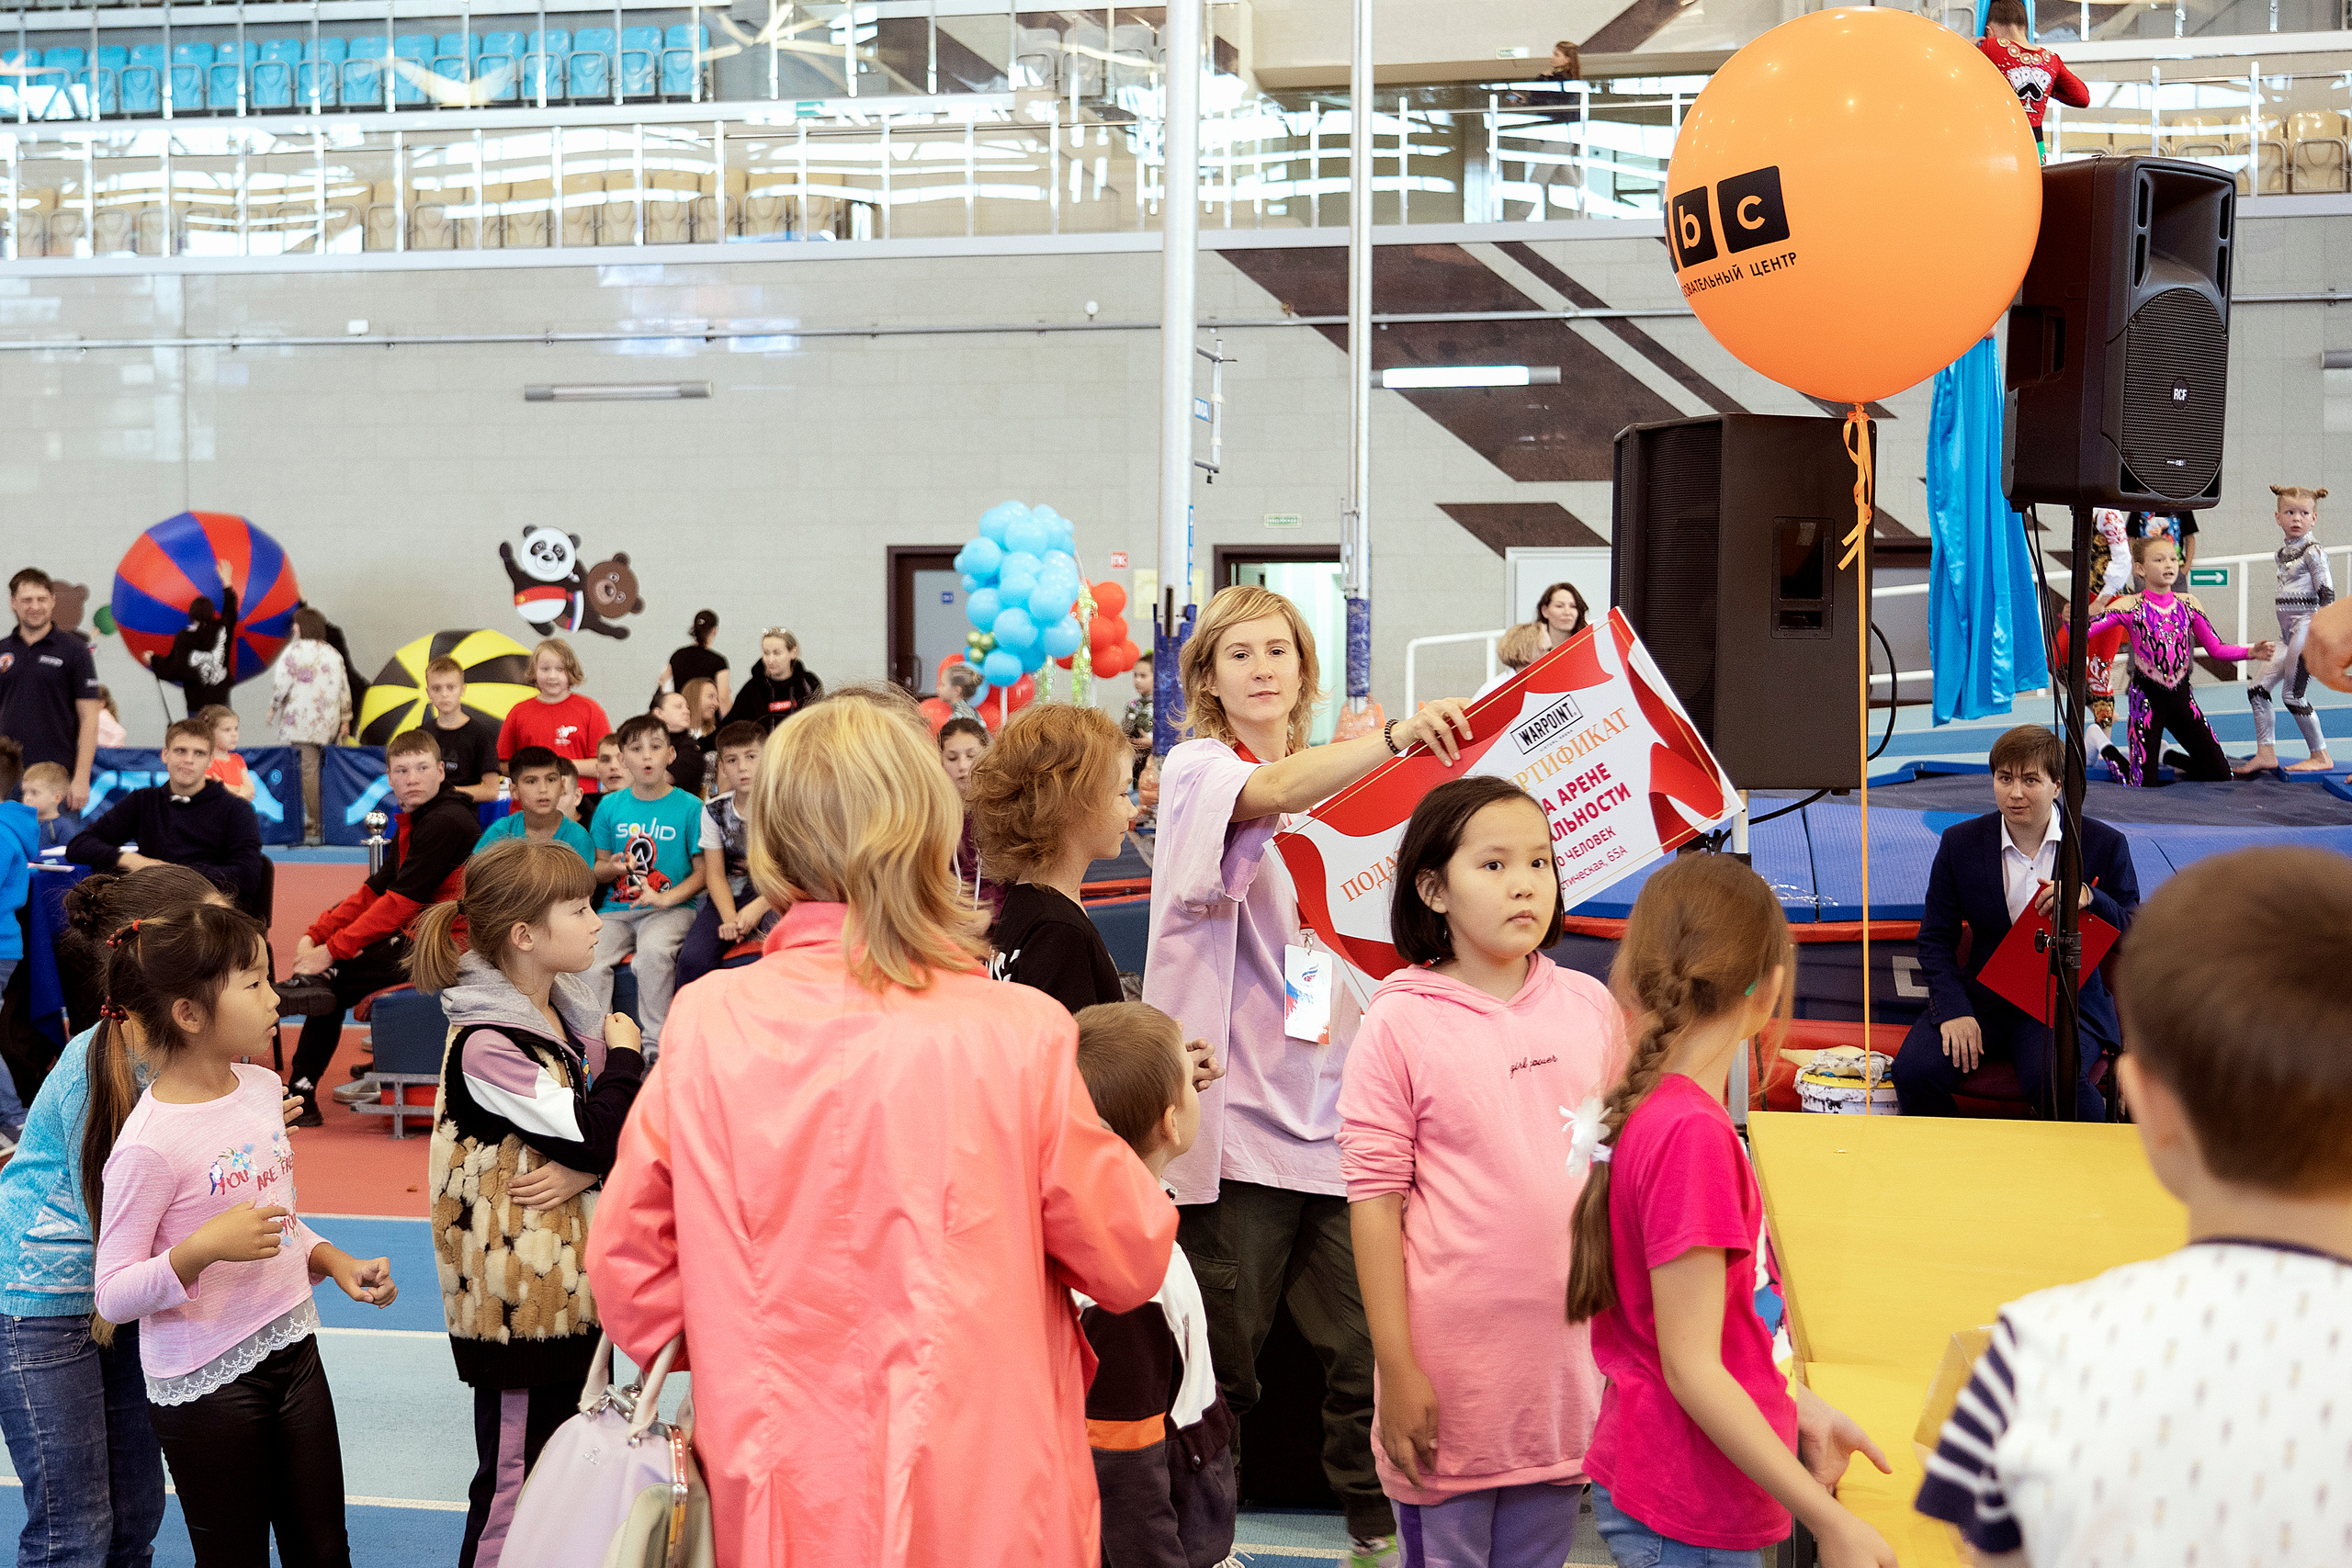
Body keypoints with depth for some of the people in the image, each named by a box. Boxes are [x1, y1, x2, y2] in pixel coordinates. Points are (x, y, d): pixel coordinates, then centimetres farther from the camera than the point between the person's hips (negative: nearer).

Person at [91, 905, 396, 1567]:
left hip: (292, 1349, 7)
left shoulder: (260, 1086, 3)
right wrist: (201, 1250, -32)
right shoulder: (151, 1145, -21)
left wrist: (333, 1261, 2)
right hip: (206, 1383, -7)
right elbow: (113, 1296, -18)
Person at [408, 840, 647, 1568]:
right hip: (518, 1298, -8)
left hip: (576, 1281, 8)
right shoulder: (485, 1045, -22)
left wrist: (584, 1171, -16)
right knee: (515, 1478, 4)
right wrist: (622, 1056, -8)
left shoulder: (572, 1011, 5)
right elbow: (598, 1137, -23)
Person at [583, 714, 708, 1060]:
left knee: (654, 950, -35)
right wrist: (611, 868, -7)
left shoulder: (689, 807, 2)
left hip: (671, 906, -3)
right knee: (588, 963, -25)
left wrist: (664, 898, -14)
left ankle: (655, 1045, -25)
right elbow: (599, 867, 18)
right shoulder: (610, 806, 11)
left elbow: (702, 872, 2)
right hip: (617, 910, 3)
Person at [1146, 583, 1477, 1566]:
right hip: (1236, 1108, -5)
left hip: (1333, 1105, 5)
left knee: (1363, 1345, 4)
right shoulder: (1197, 768, -3)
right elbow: (1273, 793, -27)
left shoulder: (1336, 782, 18)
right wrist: (1394, 735, -43)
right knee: (1224, 1360, 0)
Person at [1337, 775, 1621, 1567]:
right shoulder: (1400, 1024, -7)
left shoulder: (1589, 1006, 5)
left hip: (1571, 1349, 4)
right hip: (1452, 1368, -4)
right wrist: (1398, 1372, -10)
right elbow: (1373, 1199, -7)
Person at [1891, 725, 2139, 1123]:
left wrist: (2090, 899, -20)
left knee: (2054, 1080, -34)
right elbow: (1935, 938, 7)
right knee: (1914, 1072, -23)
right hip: (1982, 996, 2)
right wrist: (1954, 1011, -9)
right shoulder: (1960, 843, 4)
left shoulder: (2104, 844, -1)